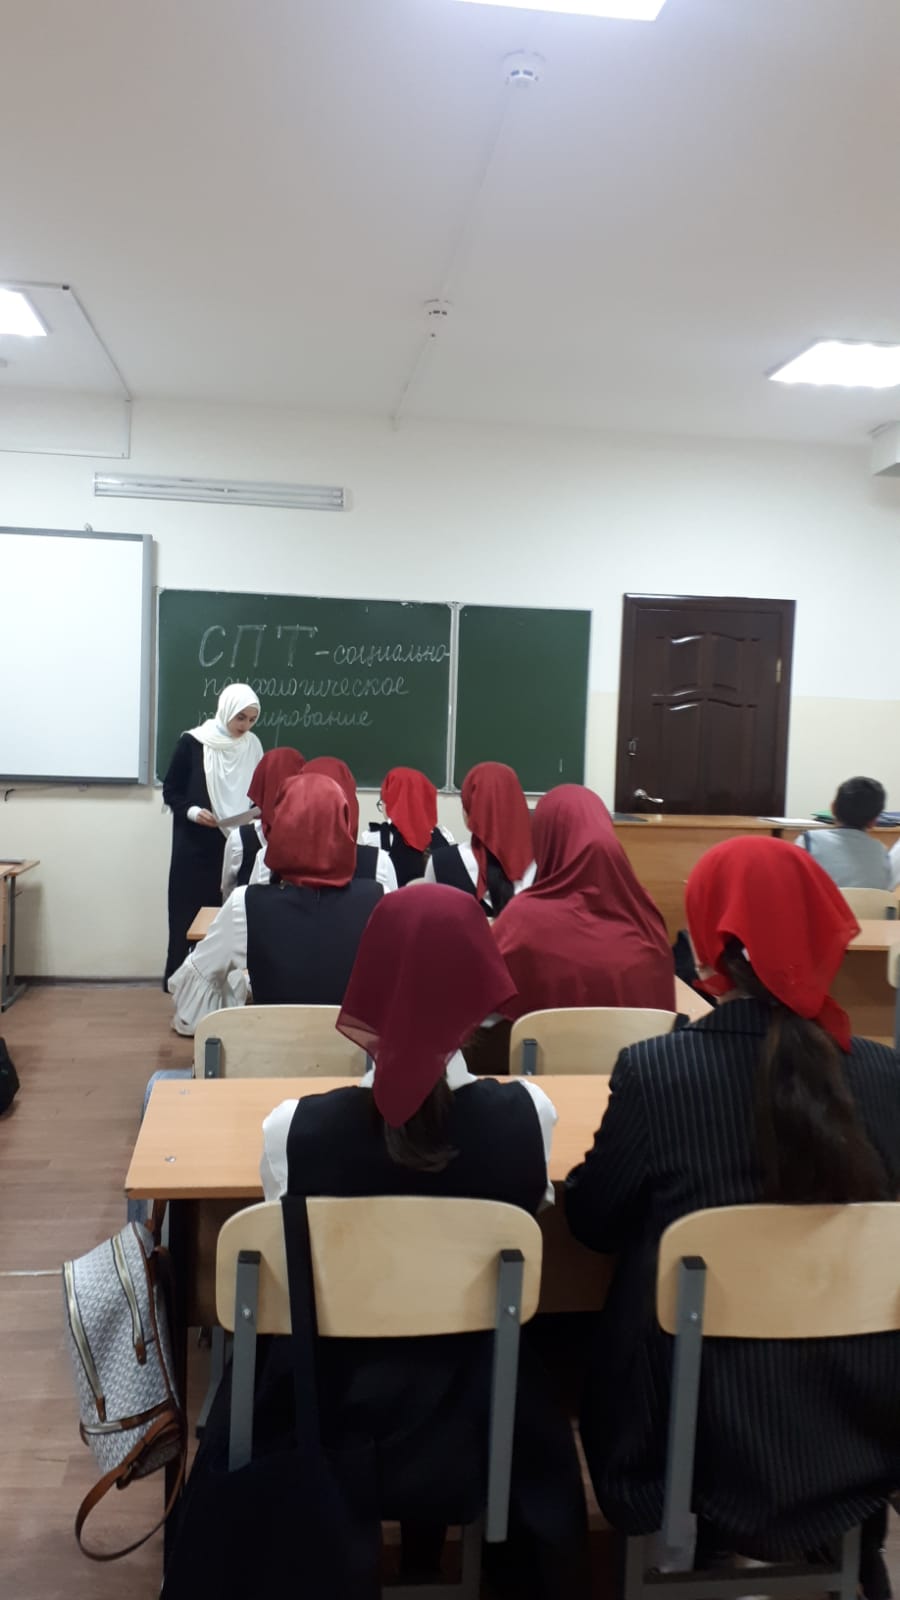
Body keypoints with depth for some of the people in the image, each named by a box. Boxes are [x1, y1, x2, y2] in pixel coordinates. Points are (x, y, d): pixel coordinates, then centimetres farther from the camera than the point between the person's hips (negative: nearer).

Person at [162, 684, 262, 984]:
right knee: (188, 914, 2)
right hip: (195, 846, -3)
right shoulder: (192, 742, -6)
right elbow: (170, 791, -1)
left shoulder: (253, 746, 4)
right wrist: (192, 812, -17)